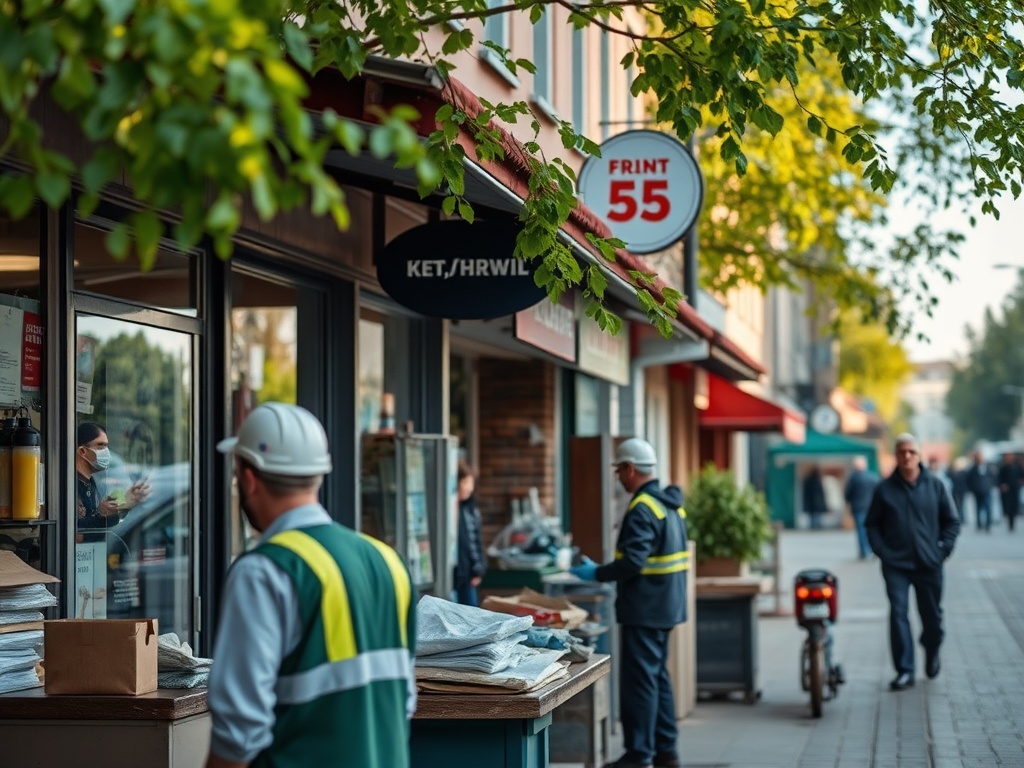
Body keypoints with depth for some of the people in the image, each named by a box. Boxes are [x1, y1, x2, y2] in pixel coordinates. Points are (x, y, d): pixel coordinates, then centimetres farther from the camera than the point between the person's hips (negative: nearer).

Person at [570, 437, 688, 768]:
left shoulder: (642, 509, -18)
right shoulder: (671, 504, 12)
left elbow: (633, 562, -26)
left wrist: (597, 573, -14)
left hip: (643, 609, -10)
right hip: (666, 605, 10)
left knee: (639, 680, -5)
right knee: (658, 676, 16)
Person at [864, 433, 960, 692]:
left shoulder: (935, 485, 2)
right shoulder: (885, 489, 1)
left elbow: (952, 521, 8)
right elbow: (872, 524, 8)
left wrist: (944, 549, -2)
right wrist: (882, 551, -3)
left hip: (929, 564, 1)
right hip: (896, 566, -1)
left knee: (932, 615, 12)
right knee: (898, 613, -11)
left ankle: (932, 653, 41)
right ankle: (904, 670, -7)